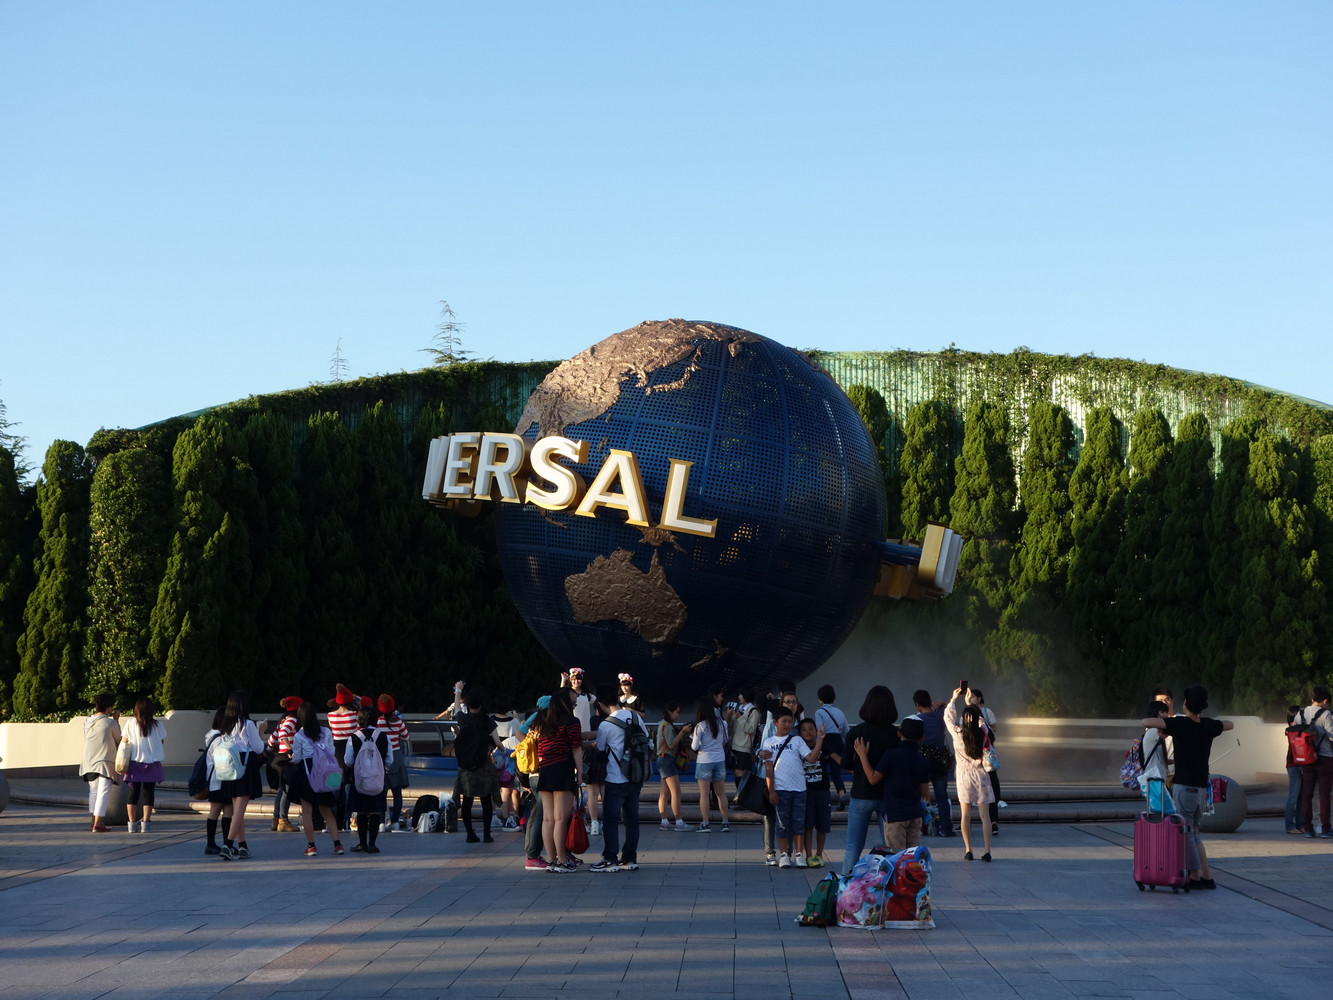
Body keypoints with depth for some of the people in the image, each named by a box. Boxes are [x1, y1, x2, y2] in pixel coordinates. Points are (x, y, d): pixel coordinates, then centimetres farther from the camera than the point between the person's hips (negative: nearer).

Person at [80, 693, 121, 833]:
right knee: (103, 793, -3)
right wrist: (116, 720, 8)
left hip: (89, 762, 6)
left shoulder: (87, 721, 2)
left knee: (93, 792, 16)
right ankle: (98, 824, -7)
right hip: (104, 762, -6)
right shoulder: (111, 723, -13)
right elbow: (118, 740, 1)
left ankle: (94, 821, 22)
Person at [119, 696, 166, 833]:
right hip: (152, 764, -1)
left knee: (133, 793, 6)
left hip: (135, 763, 1)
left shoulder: (131, 724, -4)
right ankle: (146, 823, -2)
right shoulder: (157, 725, -4)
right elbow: (163, 734, 11)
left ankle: (132, 824, 5)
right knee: (148, 793, 3)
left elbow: (124, 740, 1)